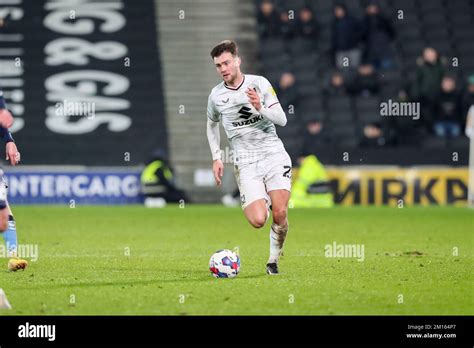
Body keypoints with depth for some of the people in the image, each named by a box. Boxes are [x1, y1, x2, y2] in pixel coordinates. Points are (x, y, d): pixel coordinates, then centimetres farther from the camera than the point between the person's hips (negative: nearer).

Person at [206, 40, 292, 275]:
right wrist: (216, 158, 14)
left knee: (280, 214, -16)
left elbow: (282, 119, -1)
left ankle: (274, 261, 7)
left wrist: (261, 108, -20)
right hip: (246, 163, 1)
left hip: (274, 154, 0)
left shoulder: (259, 83, 0)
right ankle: (263, 202, 20)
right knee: (258, 221, -17)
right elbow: (211, 124, 23)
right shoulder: (216, 95, 4)